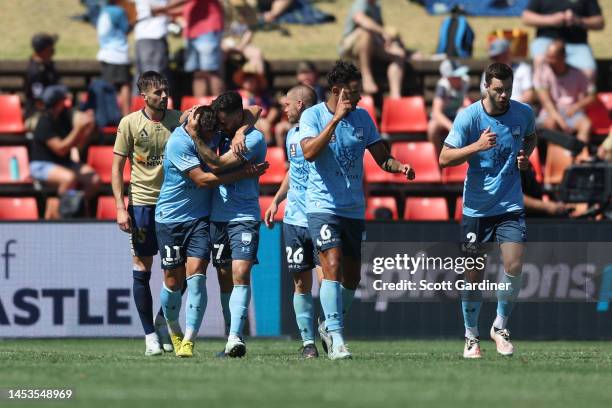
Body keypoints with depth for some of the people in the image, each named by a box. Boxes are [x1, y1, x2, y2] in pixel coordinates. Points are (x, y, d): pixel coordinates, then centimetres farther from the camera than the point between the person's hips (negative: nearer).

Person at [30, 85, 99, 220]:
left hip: (65, 162, 7)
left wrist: (88, 128, -10)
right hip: (42, 164, -7)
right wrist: (78, 129, -25)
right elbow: (60, 149, -22)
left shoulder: (65, 116, 3)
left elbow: (78, 144, 8)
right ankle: (54, 214, -21)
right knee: (69, 178, -36)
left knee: (94, 179, -14)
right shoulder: (45, 123, -18)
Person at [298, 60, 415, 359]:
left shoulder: (362, 118, 8)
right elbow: (309, 152, -21)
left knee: (352, 277, 9)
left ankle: (329, 326, 31)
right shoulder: (313, 115, -5)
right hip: (322, 205, -5)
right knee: (333, 267, -19)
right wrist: (336, 118, -24)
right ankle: (336, 339, -19)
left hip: (354, 209, 5)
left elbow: (382, 157, 12)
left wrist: (400, 167, -10)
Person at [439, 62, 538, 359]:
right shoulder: (468, 116, -11)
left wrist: (525, 156, 1)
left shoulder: (523, 113, -1)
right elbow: (445, 158, -11)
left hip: (510, 206, 1)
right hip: (476, 208, -1)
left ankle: (500, 327, 9)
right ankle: (471, 336, 20)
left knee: (514, 267, -14)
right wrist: (477, 146, -25)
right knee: (473, 275, 2)